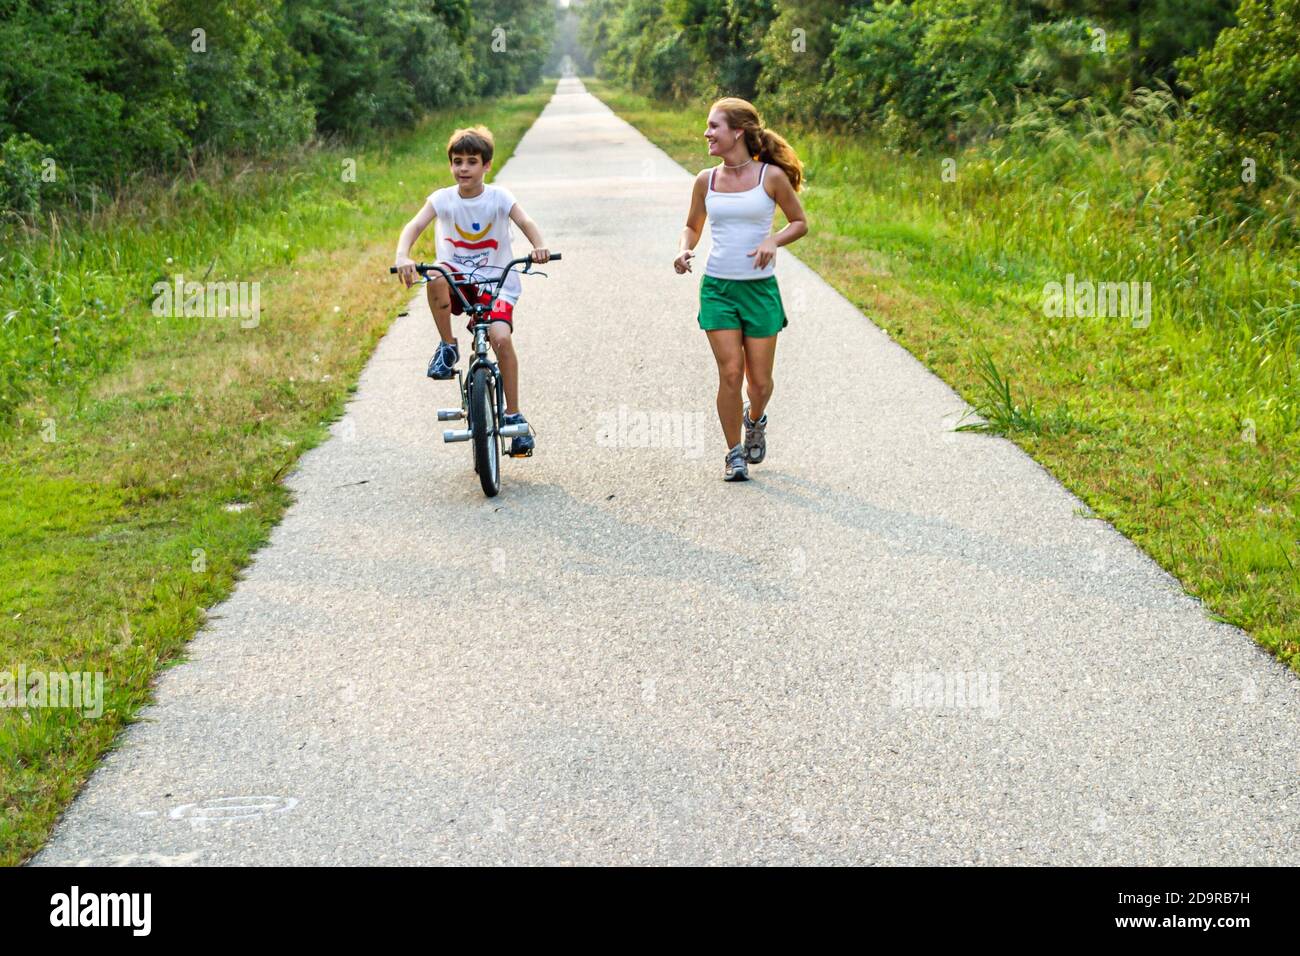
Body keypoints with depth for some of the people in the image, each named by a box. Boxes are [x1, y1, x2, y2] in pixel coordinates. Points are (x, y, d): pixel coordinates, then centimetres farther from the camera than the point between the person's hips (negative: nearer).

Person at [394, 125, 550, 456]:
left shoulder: (498, 197, -5)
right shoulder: (442, 199, -4)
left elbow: (526, 223, -20)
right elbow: (413, 226, -17)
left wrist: (538, 246, -42)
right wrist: (403, 256, -38)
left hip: (496, 283, -1)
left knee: (501, 338, -24)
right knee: (436, 279, -35)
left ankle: (514, 416, -10)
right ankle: (447, 346, -13)